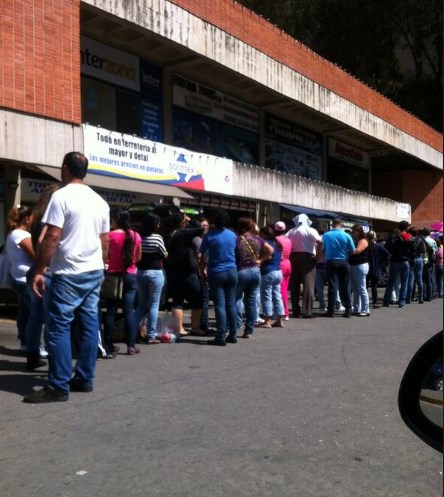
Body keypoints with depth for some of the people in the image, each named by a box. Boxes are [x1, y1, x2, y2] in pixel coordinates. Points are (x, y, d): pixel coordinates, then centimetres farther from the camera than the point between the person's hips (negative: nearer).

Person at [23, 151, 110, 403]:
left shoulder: (61, 196, -10)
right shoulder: (100, 201, 12)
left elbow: (52, 238, -15)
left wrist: (39, 271, -10)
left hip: (69, 273, -7)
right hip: (94, 272, 8)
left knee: (59, 327, -3)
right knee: (90, 325, 9)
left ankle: (59, 387, -1)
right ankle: (85, 379, 16)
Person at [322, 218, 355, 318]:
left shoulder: (326, 235, -4)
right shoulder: (346, 235, -3)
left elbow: (322, 249, 3)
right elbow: (353, 251, -1)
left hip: (331, 262, -1)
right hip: (344, 262, 1)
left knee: (332, 286, 1)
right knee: (345, 287, 7)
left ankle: (331, 310, 1)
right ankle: (348, 311, 9)